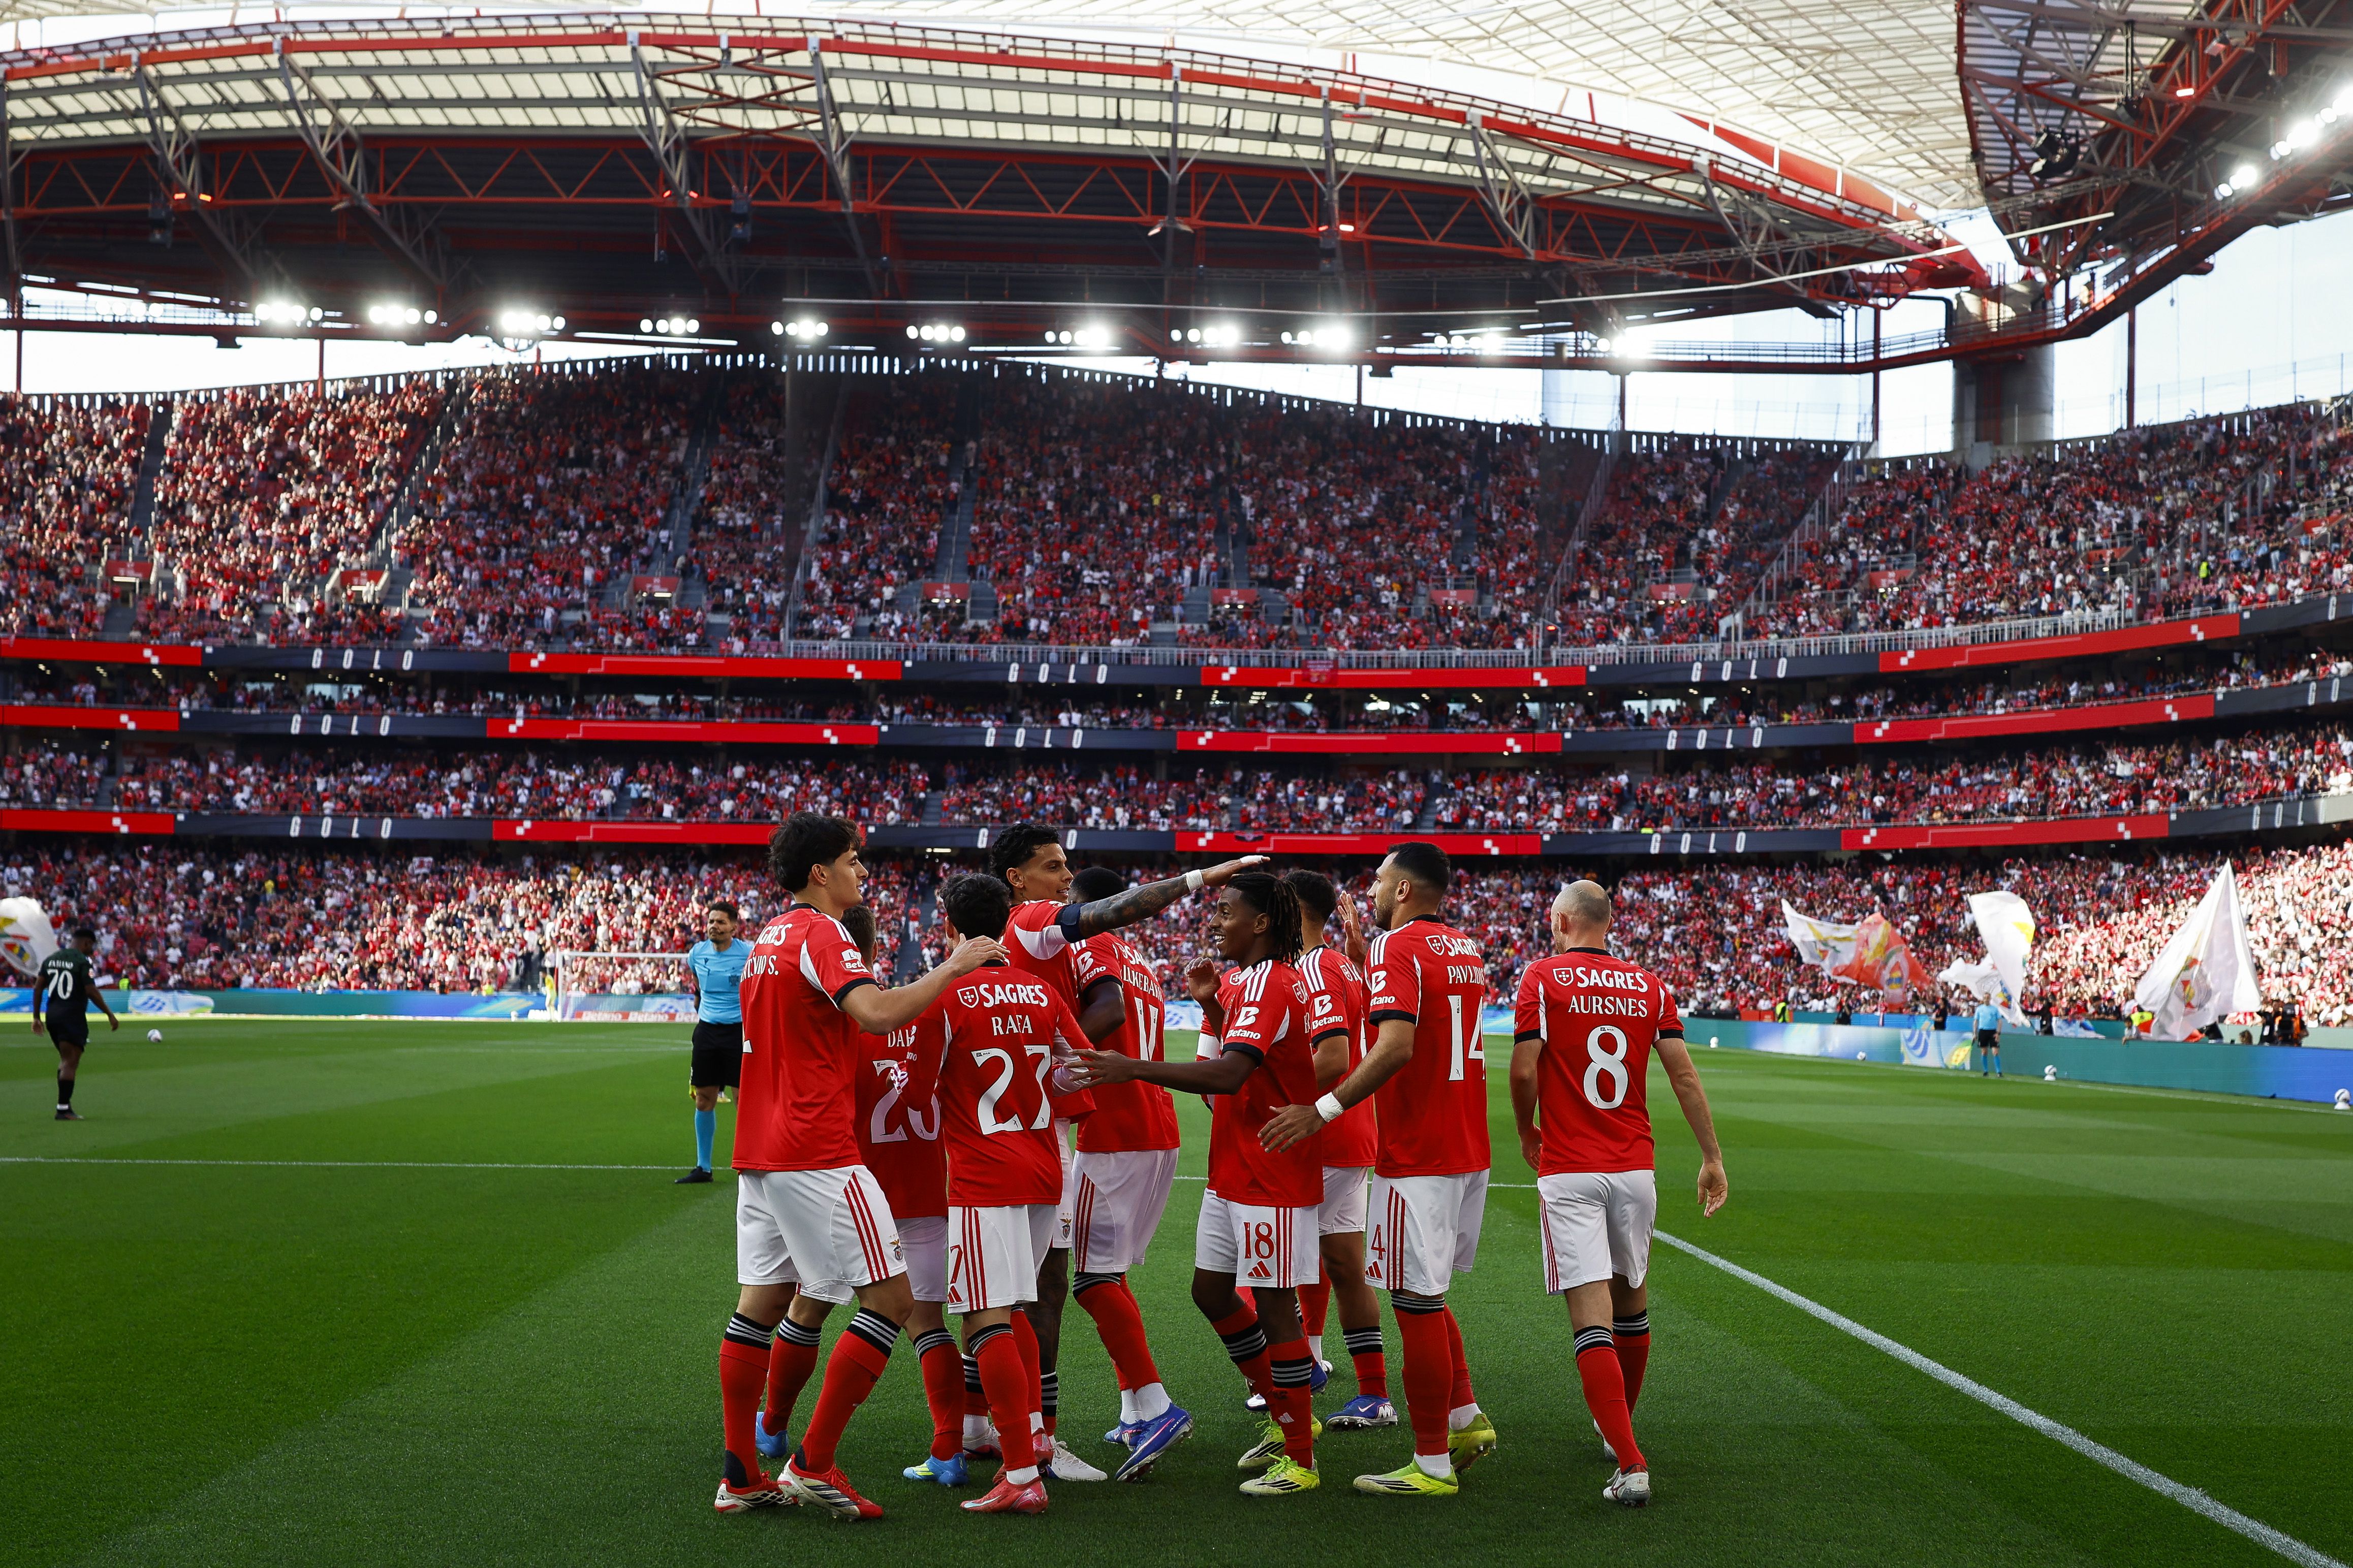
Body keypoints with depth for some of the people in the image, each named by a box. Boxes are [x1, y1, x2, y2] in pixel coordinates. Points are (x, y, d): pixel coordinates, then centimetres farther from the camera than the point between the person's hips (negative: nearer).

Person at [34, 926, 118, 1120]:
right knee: (70, 1063, -6)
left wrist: (37, 1017, 13)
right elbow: (91, 991, -14)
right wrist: (110, 1015, -7)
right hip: (73, 1017, -7)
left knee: (66, 1059, 20)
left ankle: (65, 1103, 16)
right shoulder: (82, 961, -9)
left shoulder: (50, 959, 11)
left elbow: (38, 987, 9)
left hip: (51, 1016, 7)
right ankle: (64, 1109, -10)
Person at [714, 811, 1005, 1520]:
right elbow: (877, 1014, -28)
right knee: (892, 1296, -5)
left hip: (760, 1153, 10)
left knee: (763, 1302, 11)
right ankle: (814, 1463, -6)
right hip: (817, 1155, -10)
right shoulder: (821, 935, -12)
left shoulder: (770, 937, 17)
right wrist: (952, 968, -19)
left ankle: (741, 1475, 12)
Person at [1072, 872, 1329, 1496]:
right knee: (1211, 1290, 15)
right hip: (1231, 1172, 10)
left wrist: (1133, 1069, -36)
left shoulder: (1269, 983, -19)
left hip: (1272, 1176, -10)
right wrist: (1211, 1006, 8)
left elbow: (1227, 1074, -32)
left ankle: (1299, 1461, 5)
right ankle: (1287, 1416, 28)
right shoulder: (1242, 979, 13)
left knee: (1273, 1305, -4)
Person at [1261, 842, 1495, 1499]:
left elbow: (1397, 1046, -26)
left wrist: (1325, 1109, -27)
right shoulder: (1466, 950, 13)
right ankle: (1467, 1417, 20)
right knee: (1427, 1295, 21)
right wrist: (1358, 945, 26)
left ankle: (1431, 1464, 3)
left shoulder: (1397, 948, -13)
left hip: (1416, 1160, -9)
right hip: (1468, 1150, 9)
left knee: (1418, 1304, -2)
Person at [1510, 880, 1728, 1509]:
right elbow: (1684, 1076, 4)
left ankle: (1630, 1465, -19)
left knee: (1592, 1317, -8)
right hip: (1635, 1167, 4)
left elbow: (1524, 1070, -10)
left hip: (1568, 1173, -4)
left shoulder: (1542, 977, -4)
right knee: (1631, 1303, 21)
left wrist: (1527, 1133, 9)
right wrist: (1712, 1157, 9)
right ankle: (1618, 1430, 38)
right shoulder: (1649, 986, 7)